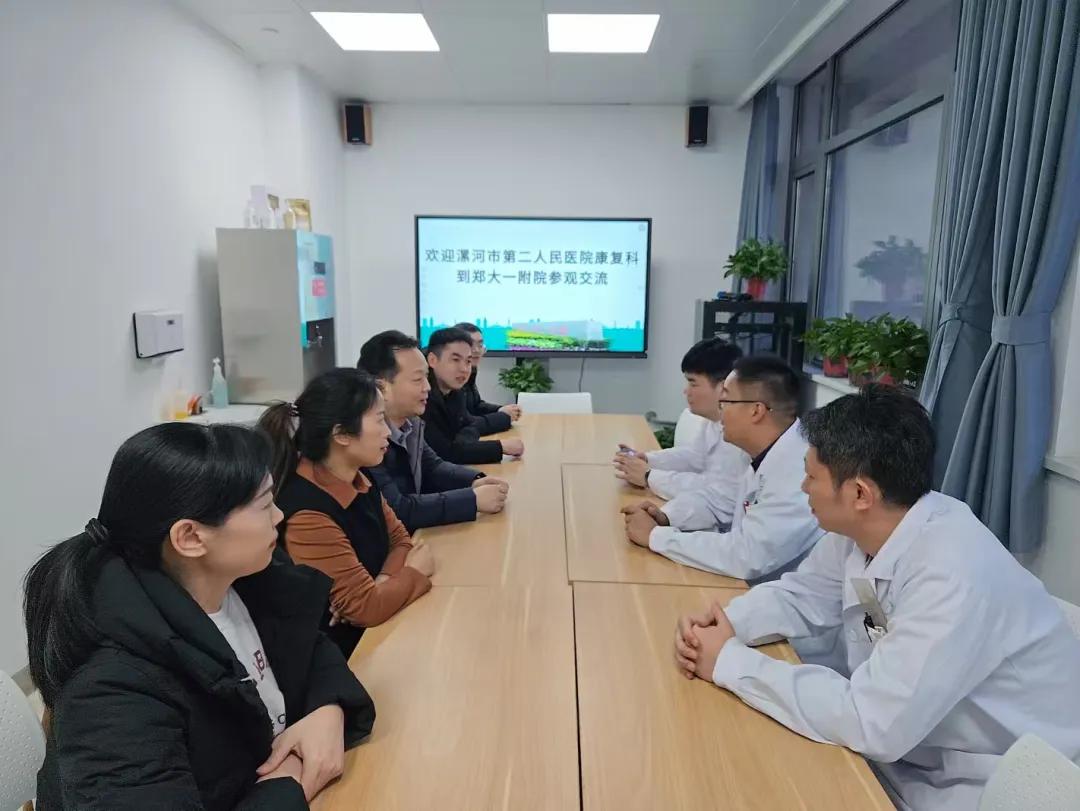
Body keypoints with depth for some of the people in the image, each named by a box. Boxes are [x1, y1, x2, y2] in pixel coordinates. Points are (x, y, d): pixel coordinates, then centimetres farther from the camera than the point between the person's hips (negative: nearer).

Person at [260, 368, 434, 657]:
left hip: (378, 630, 7)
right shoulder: (307, 514, -26)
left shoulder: (356, 480, 0)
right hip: (344, 652, -7)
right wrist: (415, 571, -8)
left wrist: (384, 581, -13)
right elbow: (367, 607, -24)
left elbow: (399, 538, 7)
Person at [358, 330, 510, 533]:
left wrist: (475, 481, -7)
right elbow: (395, 510, -28)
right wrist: (473, 499, -24)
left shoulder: (410, 421, -2)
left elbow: (431, 467, 12)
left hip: (411, 539, 7)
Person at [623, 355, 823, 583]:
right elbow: (724, 497, 13)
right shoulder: (766, 454, 0)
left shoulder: (798, 471, -28)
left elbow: (746, 557, -32)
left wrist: (655, 535, -22)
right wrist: (665, 516, -4)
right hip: (746, 587, 7)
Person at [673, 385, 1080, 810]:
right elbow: (799, 595, 6)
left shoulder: (954, 577, -32)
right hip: (912, 749, 6)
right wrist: (724, 625, -13)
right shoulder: (861, 531, -8)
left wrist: (730, 662, -24)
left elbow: (872, 723, -32)